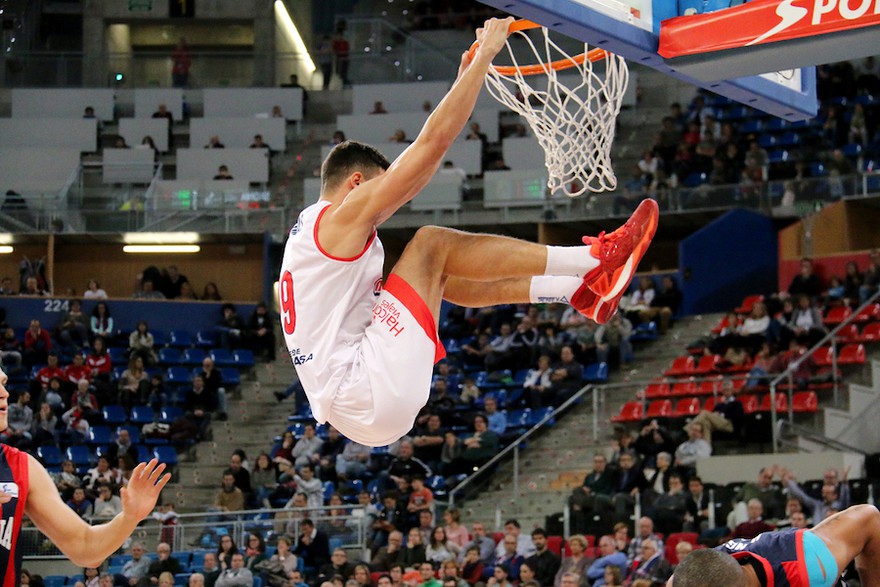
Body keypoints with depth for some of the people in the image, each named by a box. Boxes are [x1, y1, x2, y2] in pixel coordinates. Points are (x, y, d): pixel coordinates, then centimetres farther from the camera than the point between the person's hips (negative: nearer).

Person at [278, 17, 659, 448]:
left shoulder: (314, 227, 23)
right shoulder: (341, 218, -5)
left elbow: (415, 178, 29)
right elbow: (432, 142, -11)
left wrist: (464, 82, 30)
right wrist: (485, 54, -5)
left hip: (356, 407, 10)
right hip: (369, 394, -10)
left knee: (441, 276, 21)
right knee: (431, 244, -6)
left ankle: (582, 291, 17)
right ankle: (593, 259, -4)